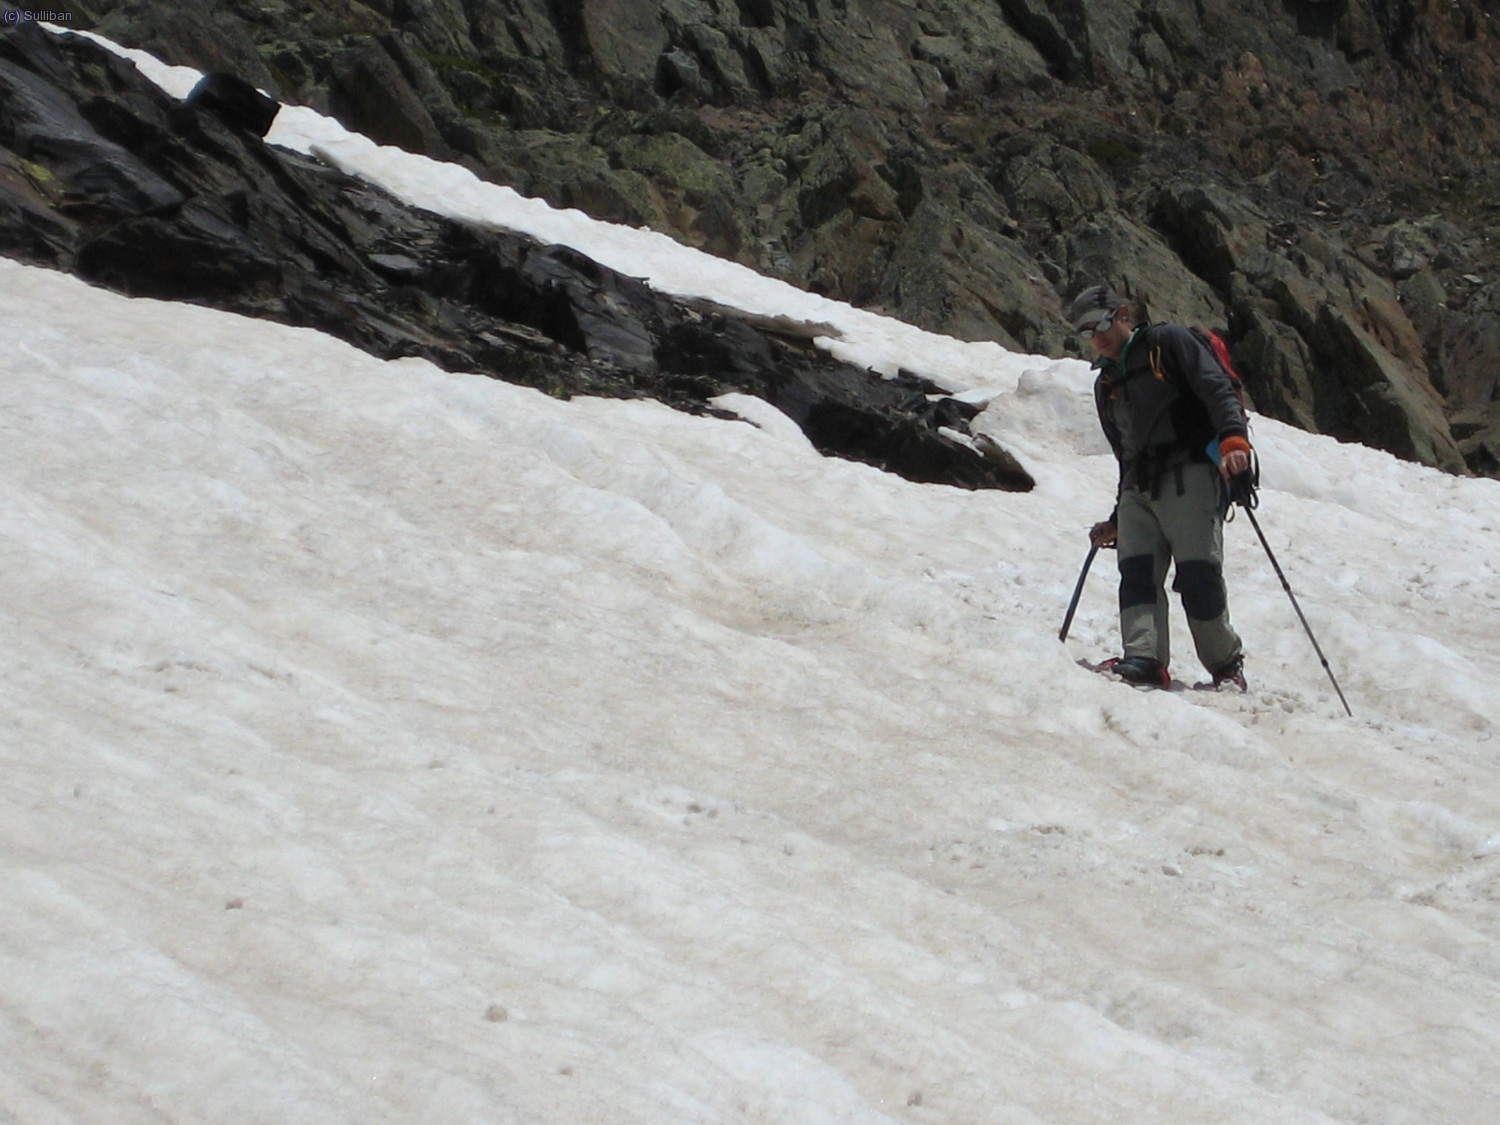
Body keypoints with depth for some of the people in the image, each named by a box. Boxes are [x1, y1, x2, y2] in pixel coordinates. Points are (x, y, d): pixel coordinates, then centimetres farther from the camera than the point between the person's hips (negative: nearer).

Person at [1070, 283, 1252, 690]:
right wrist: (1118, 520, 26)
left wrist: (1233, 438, -23)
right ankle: (1144, 658, -22)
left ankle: (1227, 666, -3)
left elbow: (1217, 389, -6)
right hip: (1139, 488, 7)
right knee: (1136, 572, -13)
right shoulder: (1106, 385, 27)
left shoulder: (1167, 343, 8)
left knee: (1197, 573, -15)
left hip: (1189, 473, -6)